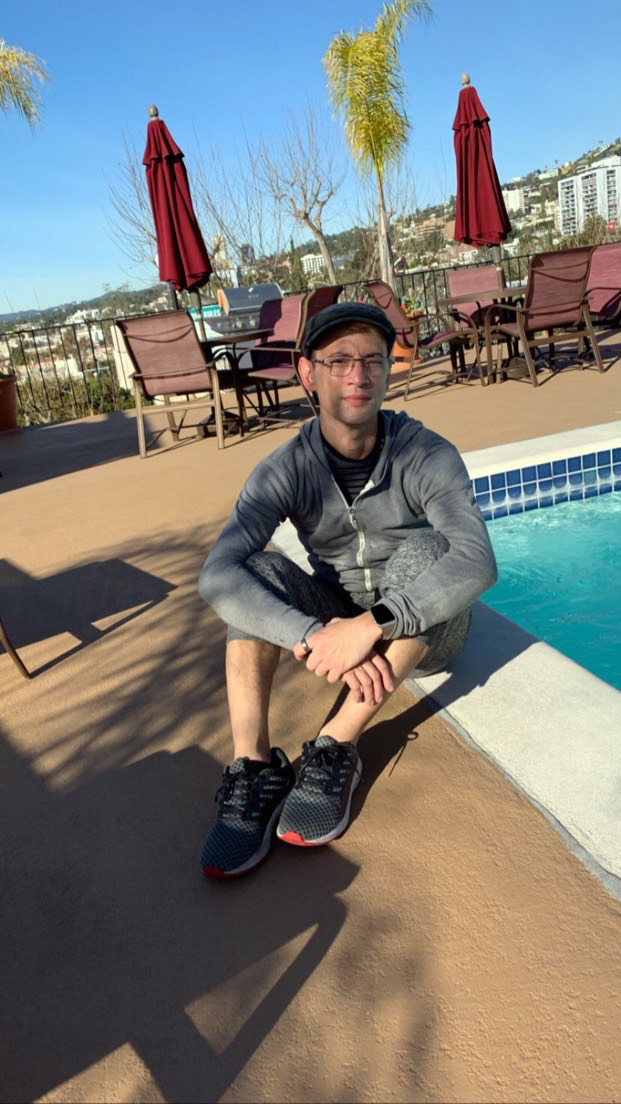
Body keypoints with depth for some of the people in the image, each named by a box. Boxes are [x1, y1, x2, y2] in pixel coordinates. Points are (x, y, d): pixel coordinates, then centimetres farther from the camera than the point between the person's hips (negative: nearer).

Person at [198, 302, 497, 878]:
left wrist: (369, 625, -45)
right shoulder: (286, 469, -15)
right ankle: (253, 765, -25)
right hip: (335, 624, 2)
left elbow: (477, 561, -35)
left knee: (423, 550, -32)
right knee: (259, 571, -22)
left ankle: (335, 749, -28)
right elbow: (216, 576, -29)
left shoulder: (426, 456, -19)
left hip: (425, 630, -1)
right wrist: (312, 637, -43)